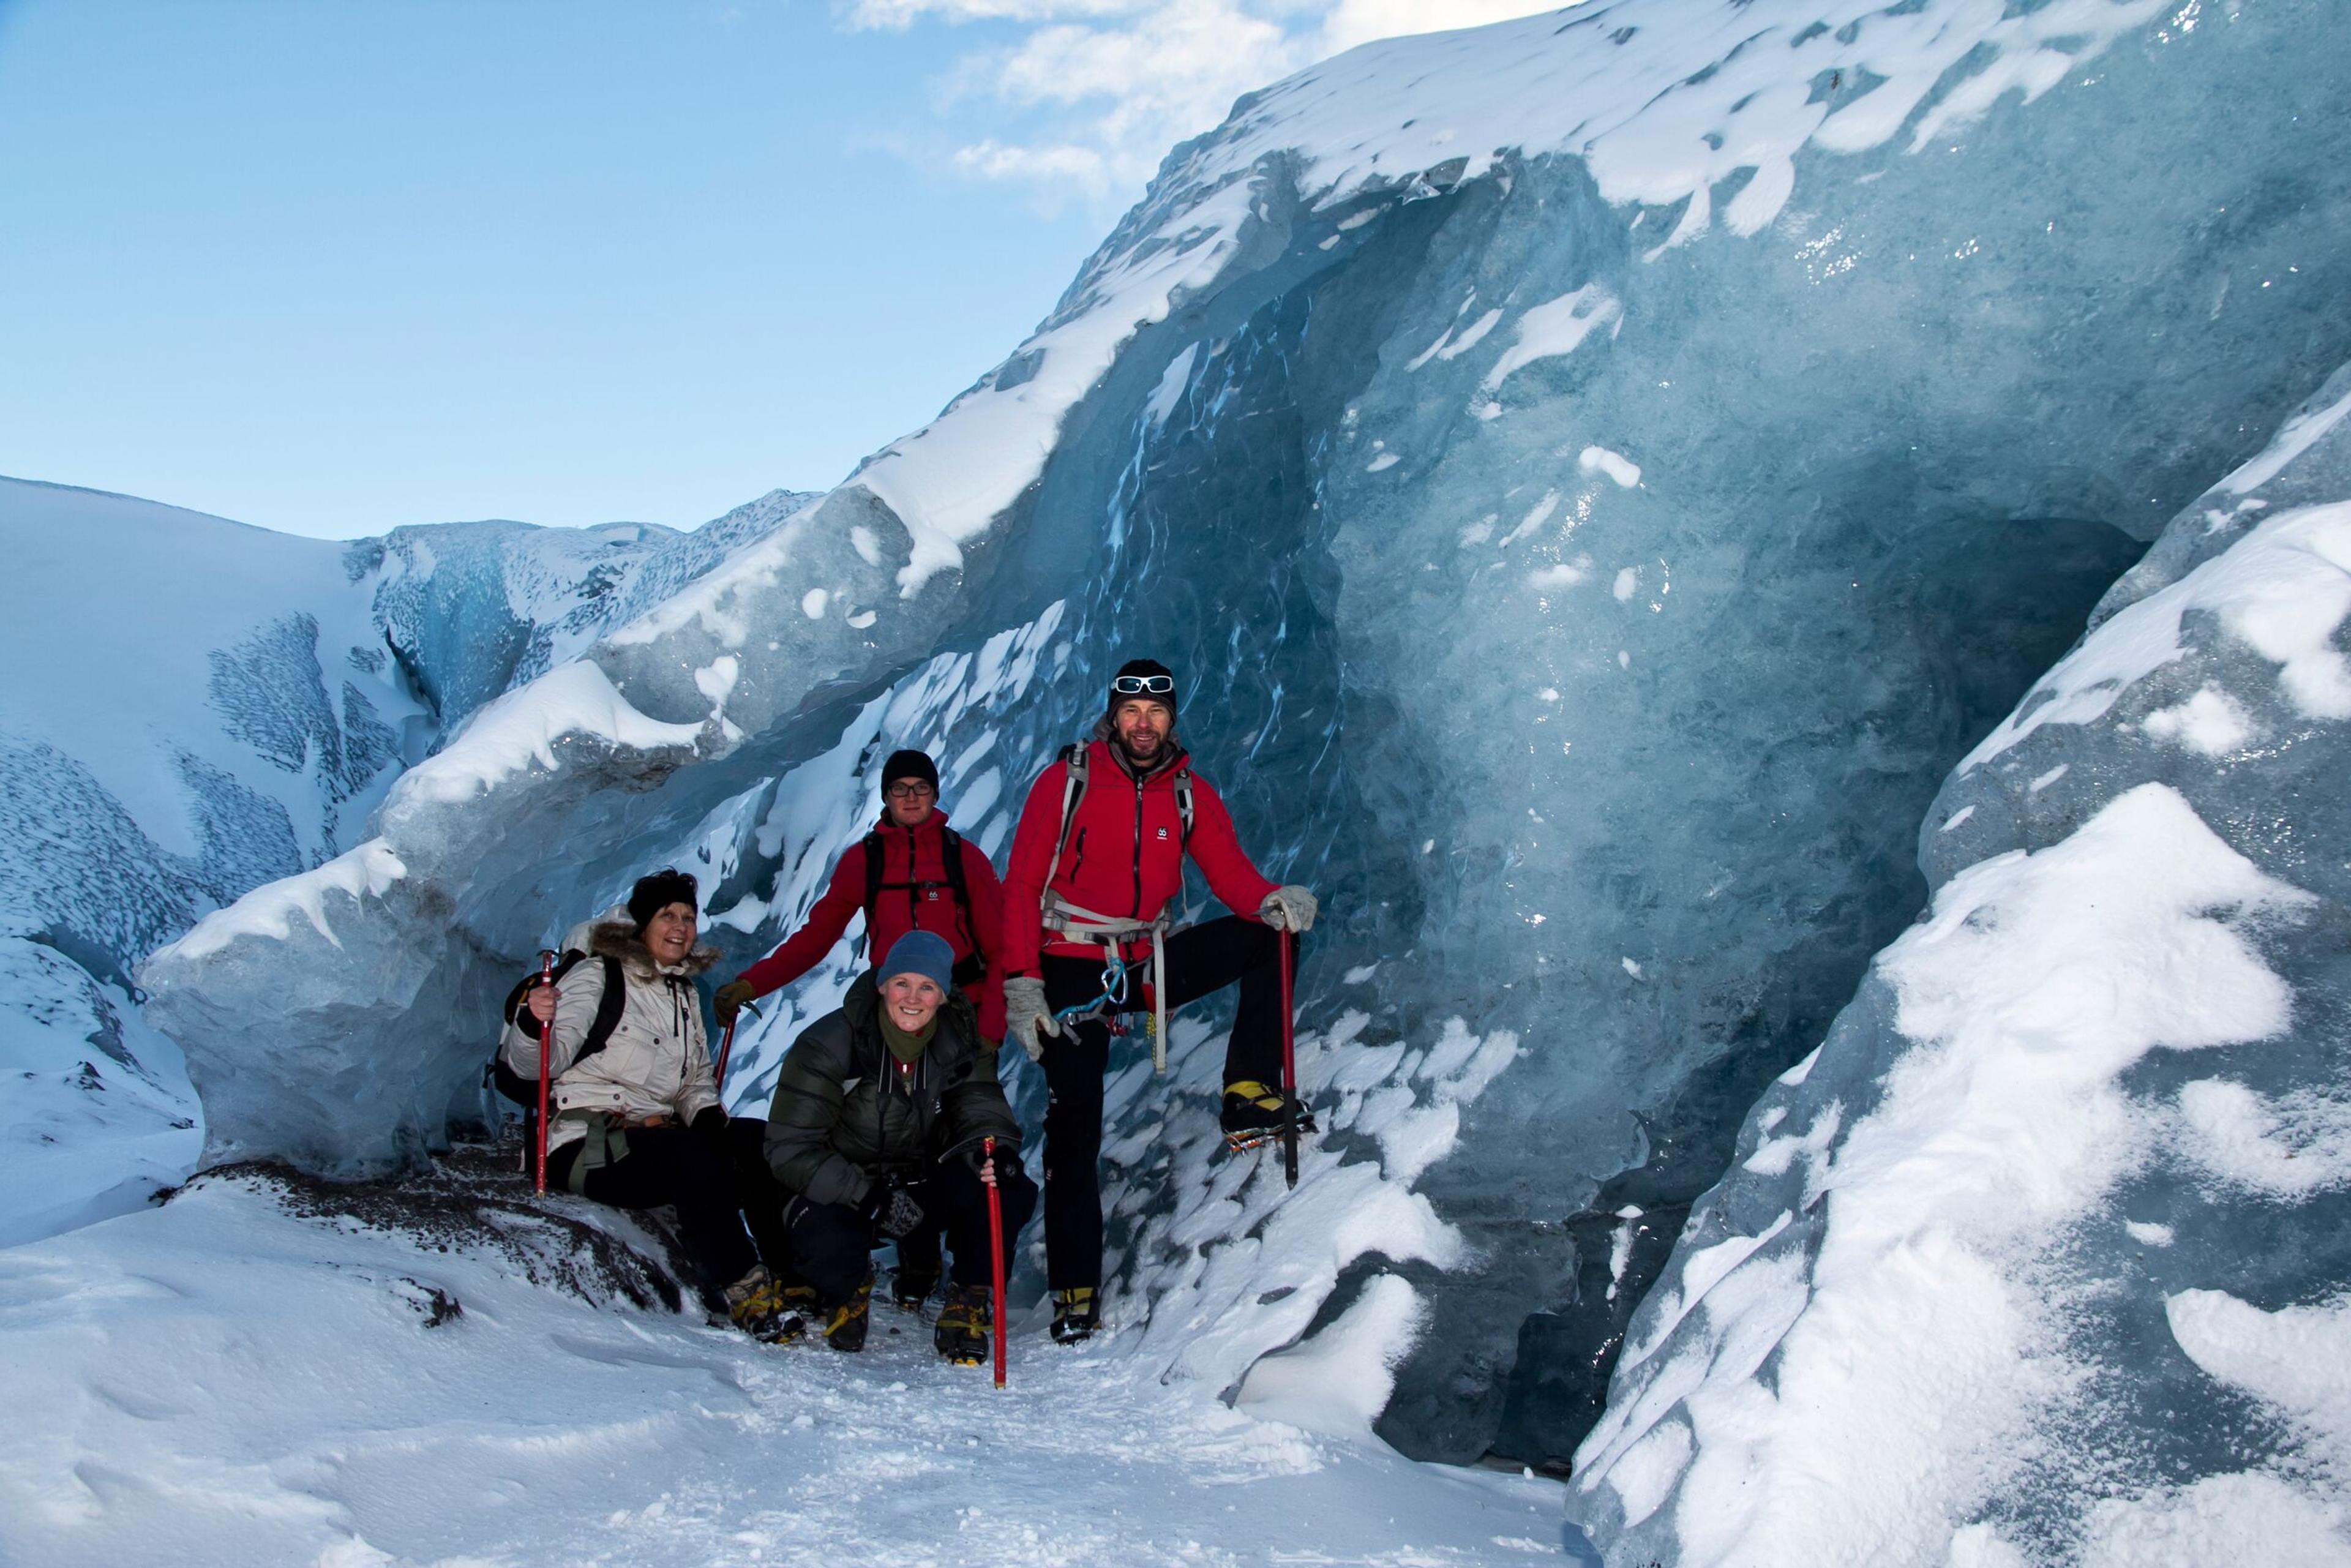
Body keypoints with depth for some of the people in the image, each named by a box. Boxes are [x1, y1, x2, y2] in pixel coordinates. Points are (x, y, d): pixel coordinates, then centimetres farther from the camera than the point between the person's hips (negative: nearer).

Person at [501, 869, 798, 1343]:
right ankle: (742, 1290, -26)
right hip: (587, 1146, -7)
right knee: (692, 1157, -34)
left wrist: (709, 1117, -1)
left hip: (657, 1137, 7)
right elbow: (536, 1065, -12)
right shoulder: (597, 978, -2)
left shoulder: (686, 994, 18)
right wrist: (534, 1025, -35)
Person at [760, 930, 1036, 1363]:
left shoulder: (960, 1045, -6)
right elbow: (791, 1148, -19)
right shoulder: (828, 1045, -18)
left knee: (1010, 1191, -26)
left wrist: (995, 1152, -40)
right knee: (823, 1241, -36)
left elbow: (981, 1112, -13)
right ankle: (847, 1290, 3)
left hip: (924, 1189, 2)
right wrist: (869, 1198, -31)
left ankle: (967, 1304, -1)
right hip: (843, 1194, -2)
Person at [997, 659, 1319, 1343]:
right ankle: (1075, 1290, 1)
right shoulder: (1065, 781, -7)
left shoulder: (1190, 795, 2)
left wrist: (1273, 900, -28)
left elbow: (1231, 874, -4)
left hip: (1149, 964, 3)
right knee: (1075, 1124, -8)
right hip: (1071, 971, -3)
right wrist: (1020, 983, -17)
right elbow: (1021, 886, -8)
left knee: (1270, 937, -12)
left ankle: (1249, 1098, -11)